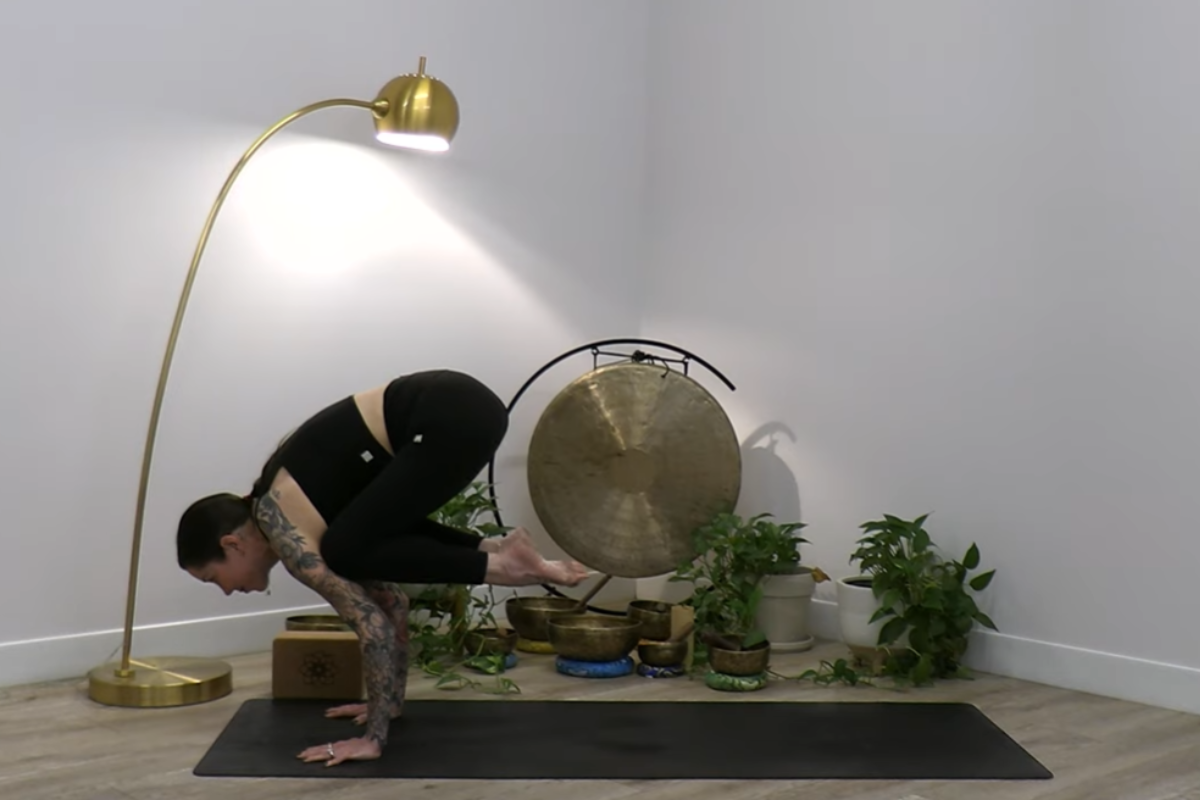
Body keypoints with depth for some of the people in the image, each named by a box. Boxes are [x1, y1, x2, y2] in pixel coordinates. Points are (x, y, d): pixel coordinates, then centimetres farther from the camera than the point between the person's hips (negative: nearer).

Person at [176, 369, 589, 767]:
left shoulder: (284, 534, -6)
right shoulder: (284, 509, 19)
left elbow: (373, 623, -12)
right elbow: (389, 599, 23)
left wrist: (373, 737, -6)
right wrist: (391, 700, 27)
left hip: (454, 418, -9)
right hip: (453, 406, 9)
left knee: (347, 551, -9)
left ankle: (497, 566, -4)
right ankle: (493, 550, 13)